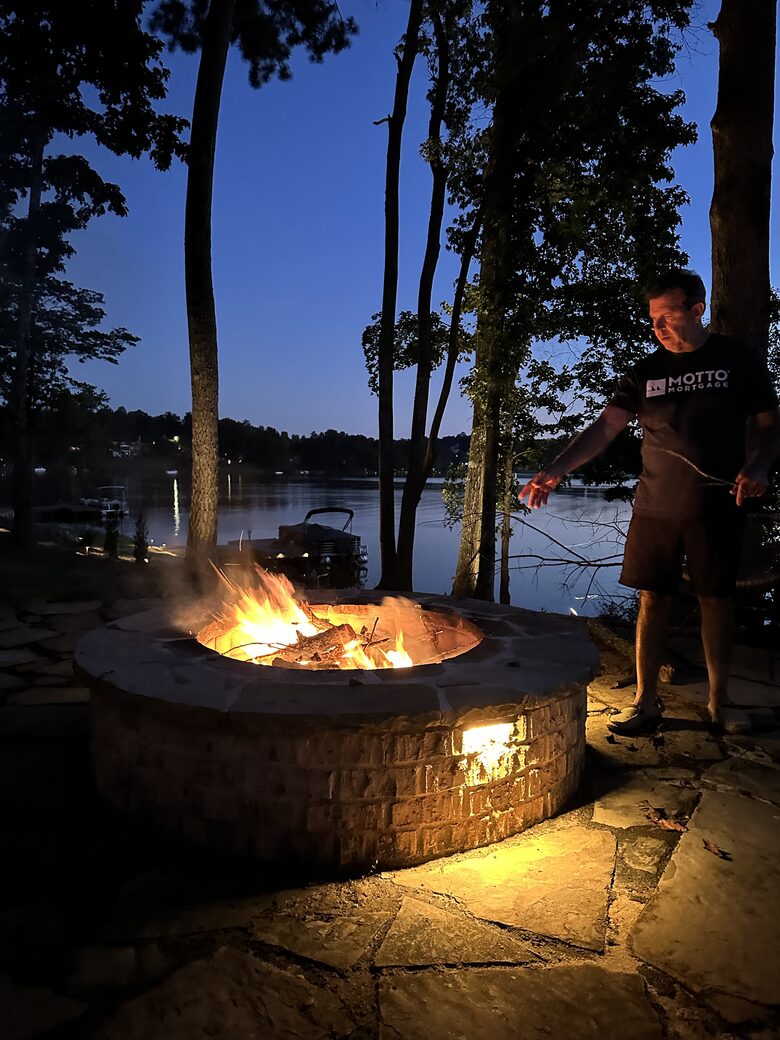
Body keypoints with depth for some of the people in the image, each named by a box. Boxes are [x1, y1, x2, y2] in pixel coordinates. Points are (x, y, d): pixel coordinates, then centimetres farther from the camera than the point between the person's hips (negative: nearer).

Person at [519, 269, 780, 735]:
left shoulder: (738, 359, 1)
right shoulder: (646, 372, 5)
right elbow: (605, 427, -5)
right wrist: (555, 471, -19)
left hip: (717, 506, -2)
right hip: (655, 506, 2)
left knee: (716, 598, 7)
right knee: (653, 598, 4)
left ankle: (720, 700, 23)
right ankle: (646, 701, 14)